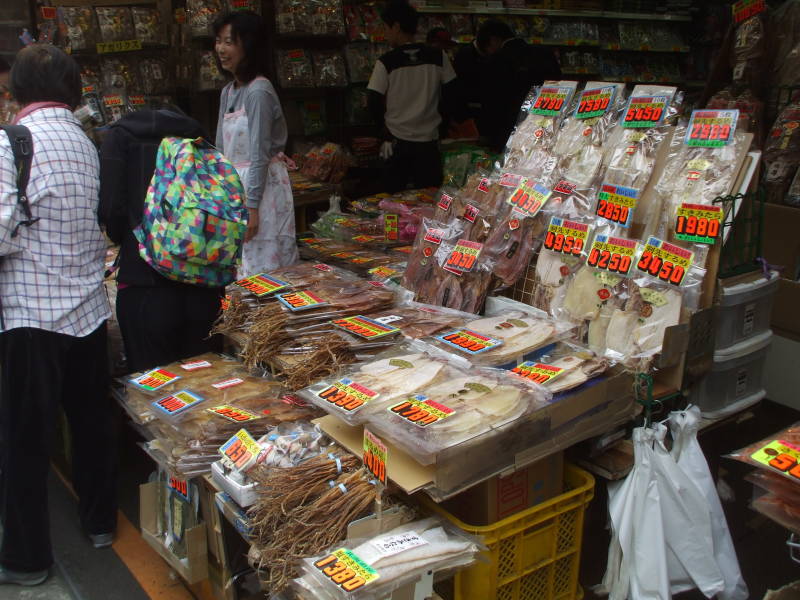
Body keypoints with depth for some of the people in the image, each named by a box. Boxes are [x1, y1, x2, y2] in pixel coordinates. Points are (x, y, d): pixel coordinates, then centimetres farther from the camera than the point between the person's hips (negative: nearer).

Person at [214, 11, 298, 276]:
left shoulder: (259, 91, -14)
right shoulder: (228, 92, 11)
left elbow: (259, 155, -18)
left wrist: (251, 208, -19)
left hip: (262, 187, -8)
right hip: (235, 185, 9)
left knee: (261, 269, -3)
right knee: (237, 272, 12)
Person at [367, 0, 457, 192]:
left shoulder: (385, 62, -10)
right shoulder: (438, 57, -3)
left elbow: (375, 104, -6)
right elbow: (449, 95, 4)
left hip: (396, 140, -2)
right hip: (429, 139, 2)